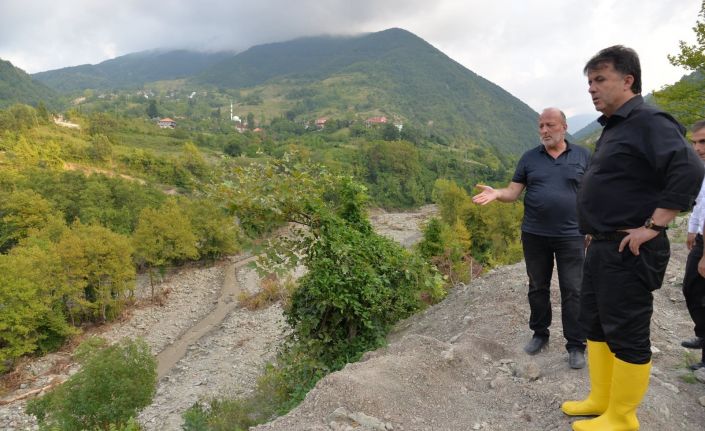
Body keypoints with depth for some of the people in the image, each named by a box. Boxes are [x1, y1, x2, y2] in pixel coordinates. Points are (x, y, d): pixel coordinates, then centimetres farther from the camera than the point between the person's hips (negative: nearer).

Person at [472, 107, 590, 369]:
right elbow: (513, 192, 1)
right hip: (534, 235, 2)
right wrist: (496, 193, -20)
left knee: (572, 291, 3)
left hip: (570, 236, -1)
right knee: (537, 288, 13)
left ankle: (576, 345, 16)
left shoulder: (582, 156, 2)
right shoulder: (529, 158, 4)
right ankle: (540, 334, 30)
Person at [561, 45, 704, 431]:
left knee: (626, 334, 1)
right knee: (594, 323, 17)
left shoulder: (648, 121, -13)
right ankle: (600, 399, 32)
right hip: (602, 247, 10)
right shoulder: (614, 127, 16)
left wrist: (652, 227, -24)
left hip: (629, 251, -10)